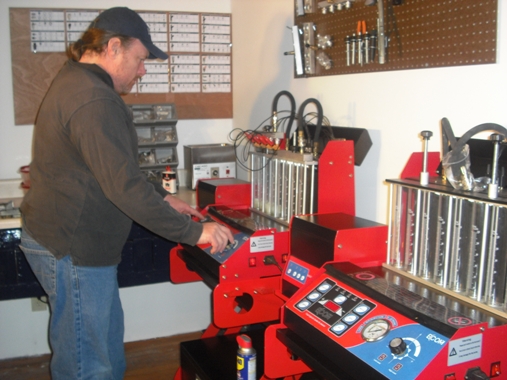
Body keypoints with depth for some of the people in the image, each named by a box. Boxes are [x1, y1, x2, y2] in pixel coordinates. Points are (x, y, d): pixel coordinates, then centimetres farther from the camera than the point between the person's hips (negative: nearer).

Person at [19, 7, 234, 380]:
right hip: (73, 251, -11)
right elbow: (124, 186, -29)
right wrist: (194, 232, -22)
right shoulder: (94, 101, -24)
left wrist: (162, 198, 12)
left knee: (109, 348, 22)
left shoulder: (76, 83, 12)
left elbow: (116, 164, 19)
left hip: (60, 237, 11)